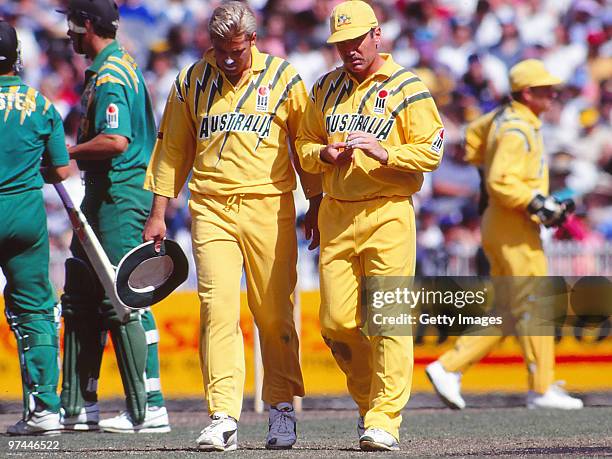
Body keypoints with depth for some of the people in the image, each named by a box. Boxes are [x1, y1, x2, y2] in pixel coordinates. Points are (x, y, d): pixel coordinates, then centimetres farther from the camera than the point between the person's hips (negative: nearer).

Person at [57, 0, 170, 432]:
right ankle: (79, 406, 18)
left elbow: (116, 141, -26)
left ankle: (149, 409, -9)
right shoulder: (122, 64, 16)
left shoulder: (109, 76, -16)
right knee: (81, 297, 13)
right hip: (104, 195, 11)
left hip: (120, 197, -11)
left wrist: (69, 151, -13)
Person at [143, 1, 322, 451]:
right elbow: (172, 149, 15)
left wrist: (316, 206, 10)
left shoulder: (282, 77, 4)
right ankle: (223, 418, -15)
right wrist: (158, 213, 13)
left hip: (269, 207, -1)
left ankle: (282, 408, 15)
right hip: (211, 210, 1)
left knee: (275, 313, 1)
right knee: (217, 306, -11)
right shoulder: (191, 81, 9)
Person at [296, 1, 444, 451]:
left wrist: (384, 152, -19)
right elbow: (304, 143, 21)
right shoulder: (326, 88, 15)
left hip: (388, 215, -5)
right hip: (337, 216, 5)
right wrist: (324, 154, -2)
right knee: (336, 322, 1)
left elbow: (431, 152, -4)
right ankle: (369, 399, 23)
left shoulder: (407, 88, 0)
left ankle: (384, 419, -10)